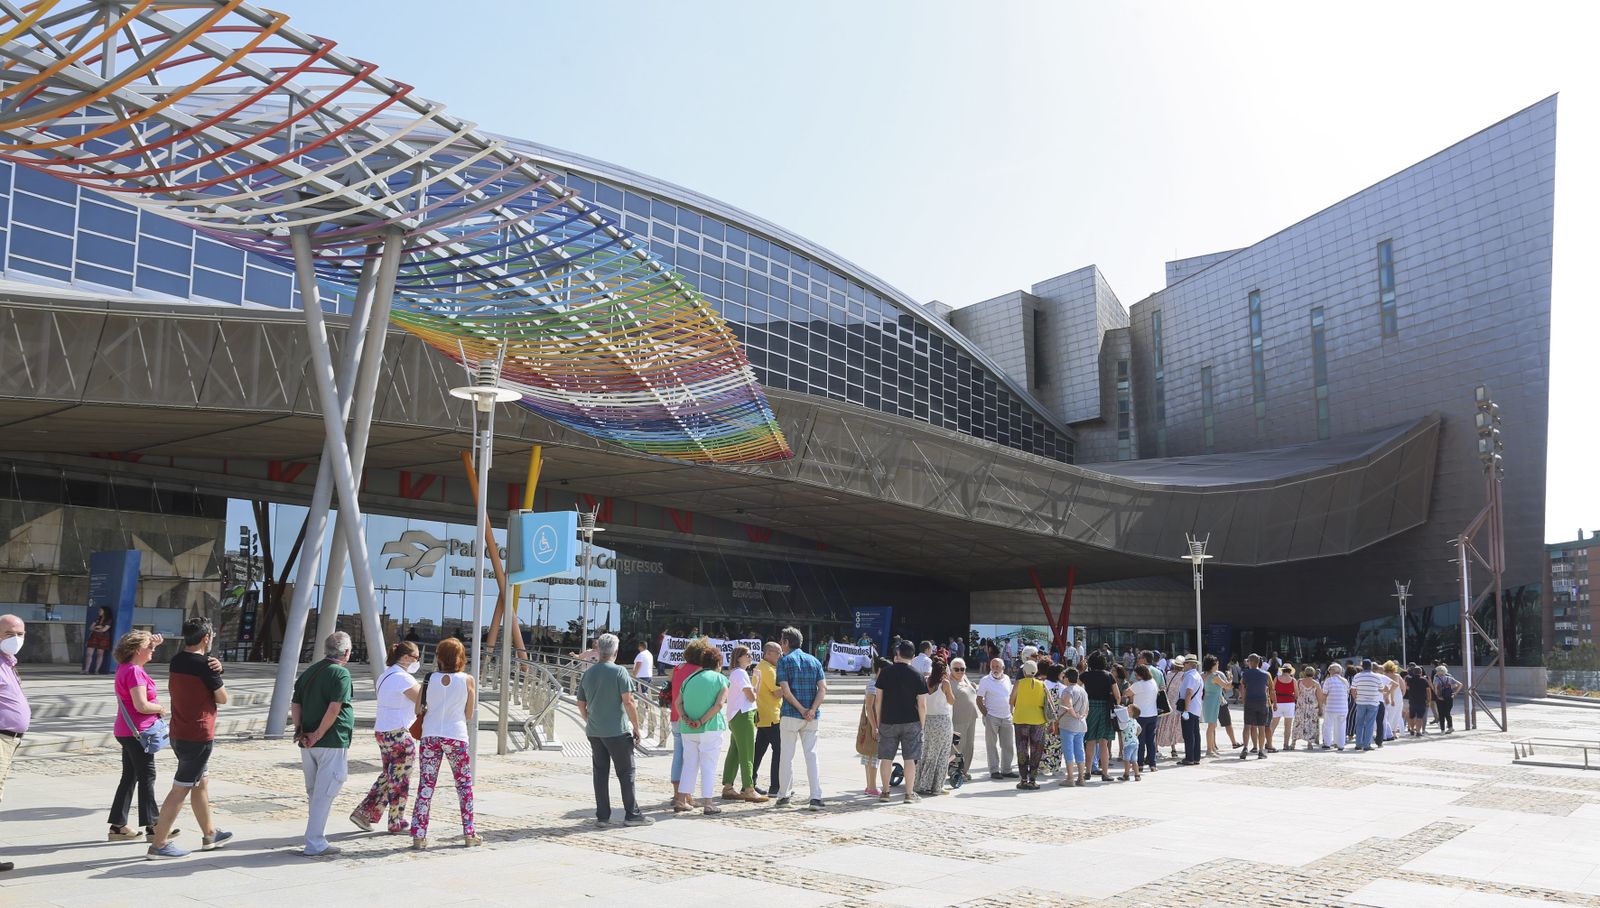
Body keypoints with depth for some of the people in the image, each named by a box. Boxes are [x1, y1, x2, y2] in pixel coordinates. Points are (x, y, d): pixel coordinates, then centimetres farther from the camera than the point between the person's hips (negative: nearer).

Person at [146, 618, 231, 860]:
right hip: (198, 736, -9)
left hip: (178, 734, 9)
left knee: (200, 784, 19)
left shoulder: (176, 661, 6)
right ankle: (158, 844, -1)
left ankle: (210, 835, 30)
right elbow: (223, 698, -8)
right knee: (180, 790, -3)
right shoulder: (204, 665, -18)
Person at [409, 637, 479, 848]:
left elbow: (418, 709, 5)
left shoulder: (430, 678, -1)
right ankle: (469, 833, 13)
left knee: (426, 785, 6)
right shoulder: (468, 680, -4)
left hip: (430, 736, 1)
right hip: (456, 737, -1)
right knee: (464, 785, 12)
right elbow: (469, 716, 2)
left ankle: (418, 835, 5)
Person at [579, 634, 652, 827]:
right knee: (626, 773, 3)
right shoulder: (619, 671, -10)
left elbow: (581, 705, 15)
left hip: (594, 732, 5)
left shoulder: (587, 673, 7)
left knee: (600, 773, 10)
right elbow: (628, 702, -14)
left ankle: (602, 816, 11)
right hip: (617, 731, -5)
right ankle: (632, 814, 7)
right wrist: (636, 727, -7)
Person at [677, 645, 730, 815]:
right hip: (711, 728, -4)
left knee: (689, 764, 12)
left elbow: (678, 702, 3)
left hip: (688, 730, 4)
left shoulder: (690, 678, 14)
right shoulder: (721, 679, 0)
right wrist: (701, 722, -13)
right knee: (708, 766, 1)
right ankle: (707, 803, 0)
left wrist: (685, 718, -7)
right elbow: (719, 704, -13)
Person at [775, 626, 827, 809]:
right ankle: (816, 798, -2)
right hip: (812, 717, 4)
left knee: (787, 756, 6)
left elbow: (785, 690, -13)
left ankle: (784, 796, 12)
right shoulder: (814, 661, 10)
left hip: (790, 714, -3)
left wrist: (801, 709, -11)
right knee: (812, 755, 4)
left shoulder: (784, 661, -2)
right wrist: (812, 710, -10)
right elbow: (823, 689, -1)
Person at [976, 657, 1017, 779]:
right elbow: (979, 700, -4)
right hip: (992, 718, -5)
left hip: (1007, 717, 5)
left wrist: (1011, 711, 12)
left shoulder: (1007, 679, 9)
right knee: (992, 745, -1)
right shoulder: (985, 681, -5)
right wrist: (986, 714, -10)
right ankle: (994, 770, 6)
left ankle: (1006, 770, 17)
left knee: (1008, 745, 8)